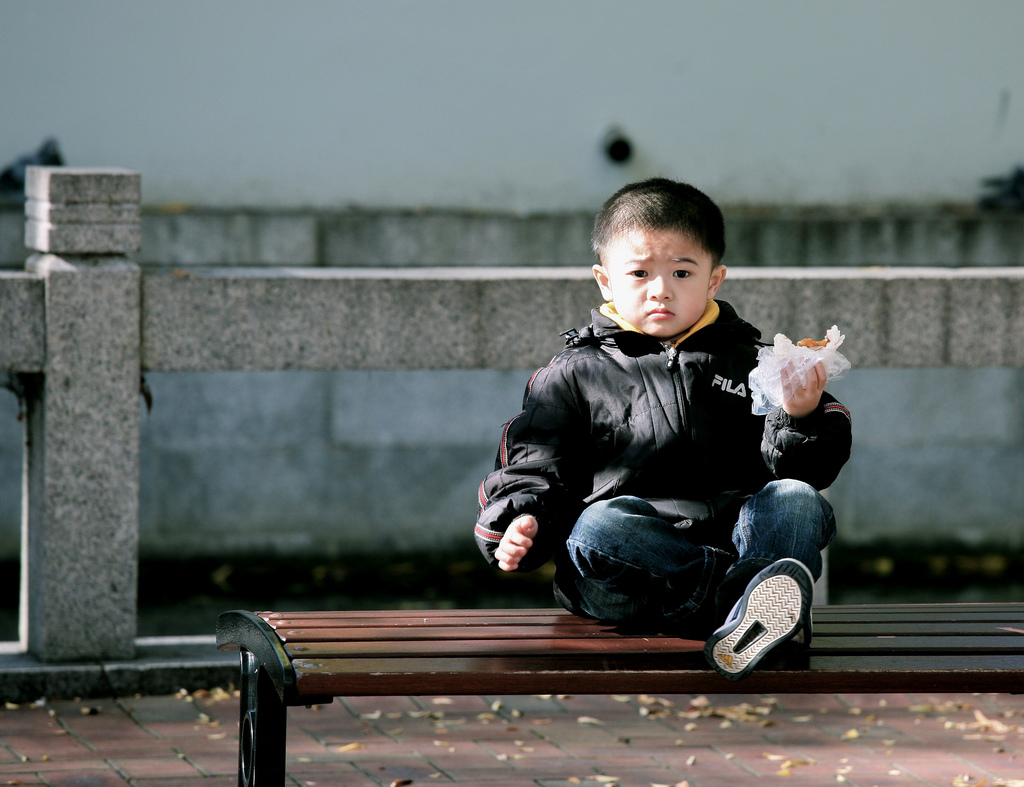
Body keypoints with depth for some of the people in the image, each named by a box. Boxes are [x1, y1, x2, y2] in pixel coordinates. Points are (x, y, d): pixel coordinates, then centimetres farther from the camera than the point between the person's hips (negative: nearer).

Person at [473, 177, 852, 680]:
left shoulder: (750, 363, 19)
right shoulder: (575, 375, 16)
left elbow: (804, 471, 13)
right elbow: (532, 469, 15)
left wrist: (802, 420, -9)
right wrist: (521, 520, -7)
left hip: (736, 536, 1)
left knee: (798, 501, -27)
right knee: (596, 527, -34)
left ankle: (751, 613, -55)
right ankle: (746, 590, -43)